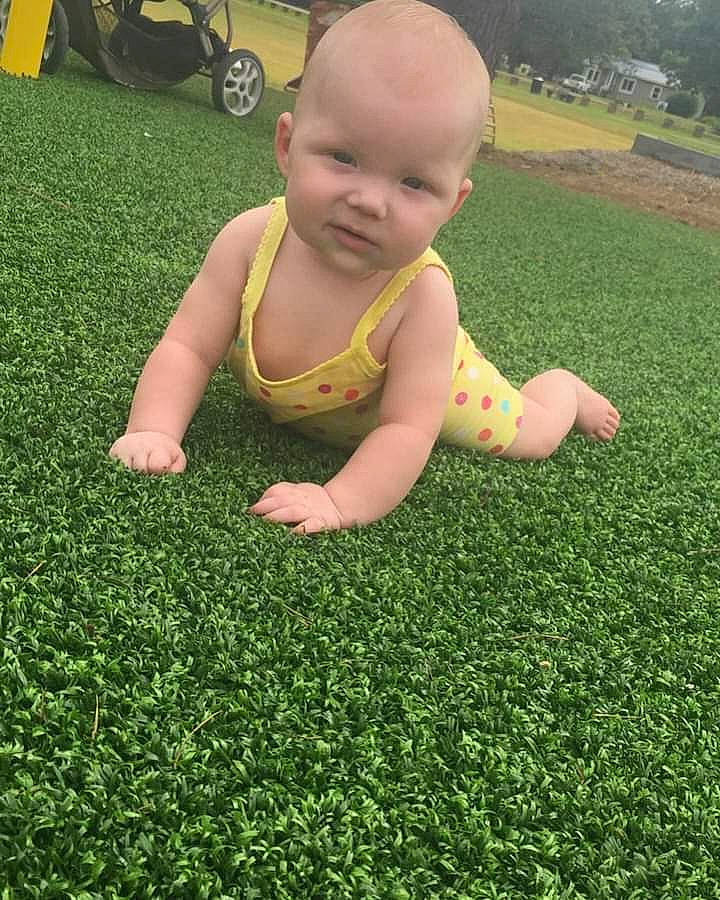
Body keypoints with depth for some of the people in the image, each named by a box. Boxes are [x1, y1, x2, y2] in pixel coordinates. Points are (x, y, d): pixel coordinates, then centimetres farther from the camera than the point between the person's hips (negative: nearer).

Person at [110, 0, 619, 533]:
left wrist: (340, 502, -56)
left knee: (530, 436, 18)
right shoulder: (252, 240, -36)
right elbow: (188, 348, -31)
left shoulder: (422, 295, -44)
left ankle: (565, 391, 51)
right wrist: (154, 431, -47)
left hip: (424, 385, -2)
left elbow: (409, 429, -43)